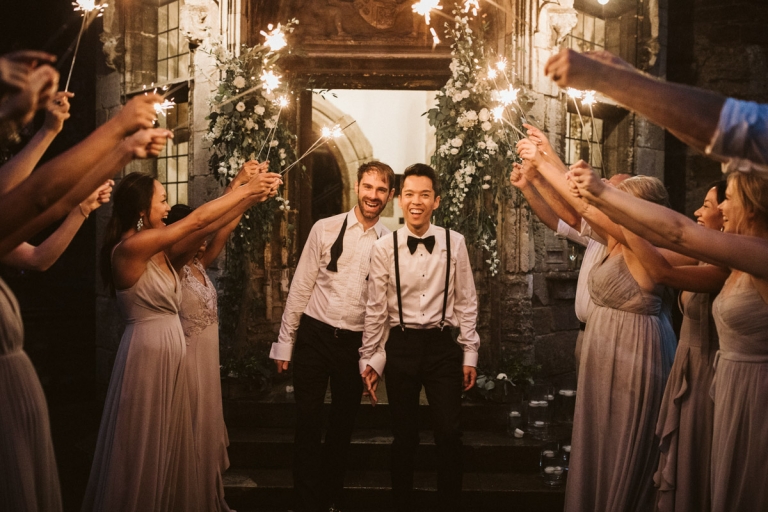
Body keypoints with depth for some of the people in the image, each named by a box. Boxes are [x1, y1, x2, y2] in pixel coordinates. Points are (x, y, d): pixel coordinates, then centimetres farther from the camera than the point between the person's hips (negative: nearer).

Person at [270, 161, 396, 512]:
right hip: (315, 335, -1)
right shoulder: (325, 229, -3)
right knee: (308, 425, 2)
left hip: (357, 343, 2)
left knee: (343, 427, 13)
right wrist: (285, 341, -1)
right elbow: (301, 287, -1)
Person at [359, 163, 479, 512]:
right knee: (404, 437, 9)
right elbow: (375, 308, 1)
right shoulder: (385, 247, -4)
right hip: (401, 346, 0)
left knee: (449, 434, -1)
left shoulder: (454, 243, -2)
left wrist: (470, 354, 3)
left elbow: (466, 302, 3)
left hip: (442, 344, 0)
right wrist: (369, 360, 3)